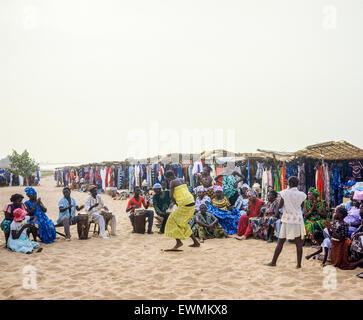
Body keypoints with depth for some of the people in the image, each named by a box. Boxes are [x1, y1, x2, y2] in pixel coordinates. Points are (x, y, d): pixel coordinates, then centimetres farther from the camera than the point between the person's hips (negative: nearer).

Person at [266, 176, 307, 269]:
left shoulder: (285, 193, -7)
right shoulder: (302, 194, 0)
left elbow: (280, 205, -5)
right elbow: (301, 207, 10)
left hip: (287, 220, -1)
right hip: (298, 220, 2)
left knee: (280, 242, 5)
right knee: (299, 242, 6)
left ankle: (273, 262, 12)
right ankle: (299, 264, 7)